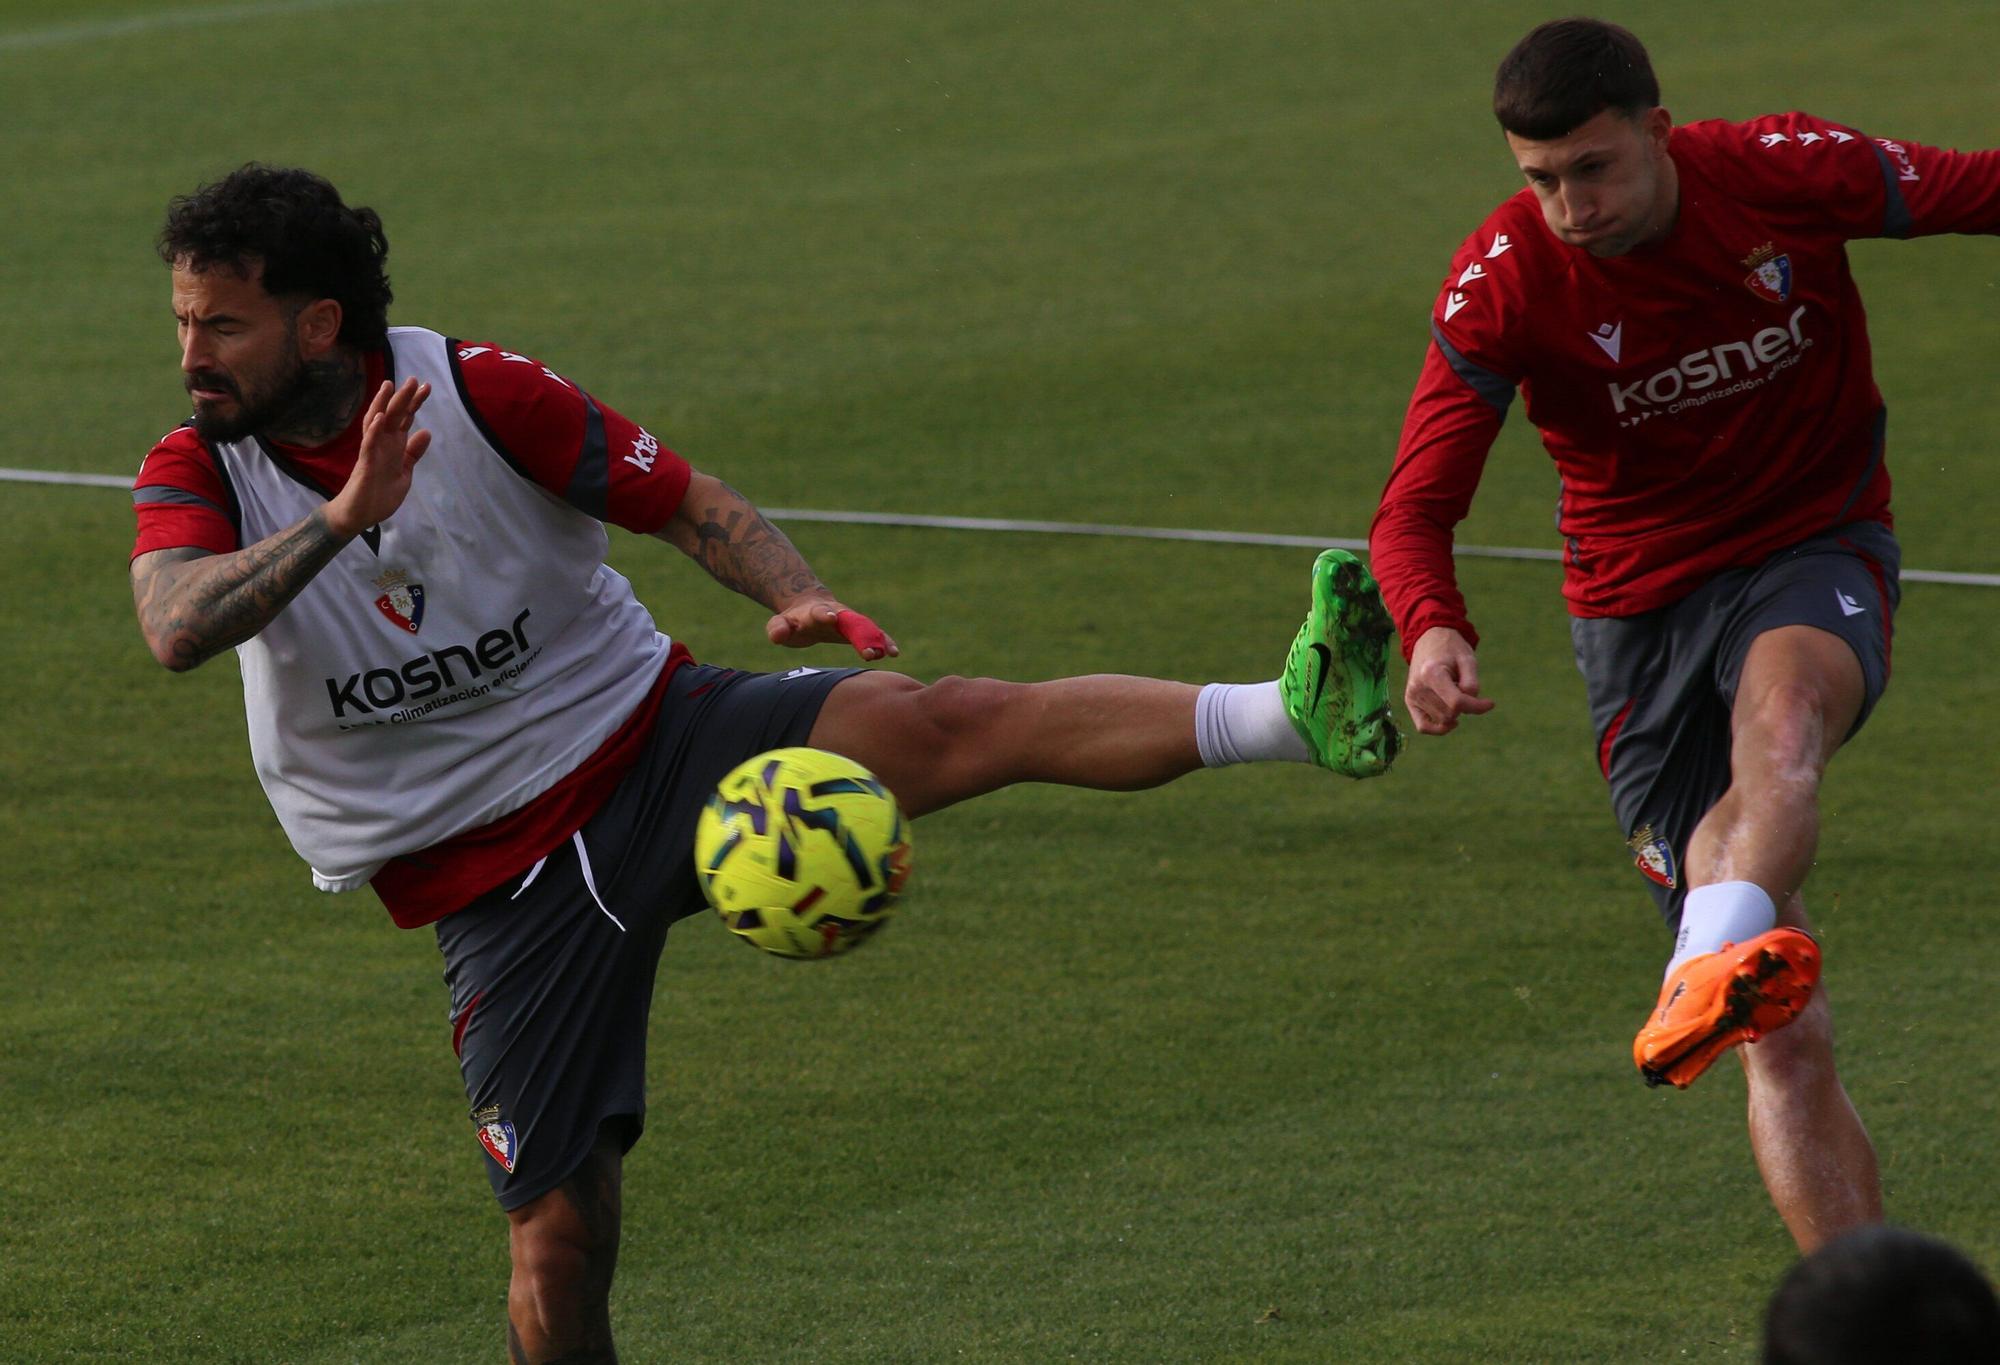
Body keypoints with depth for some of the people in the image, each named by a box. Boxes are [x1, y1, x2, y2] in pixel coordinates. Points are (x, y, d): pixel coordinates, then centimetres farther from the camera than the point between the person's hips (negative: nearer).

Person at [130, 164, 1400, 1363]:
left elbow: (688, 499, -4)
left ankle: (1295, 714, -39)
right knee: (558, 1235, -5)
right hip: (493, 883, 1)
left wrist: (802, 598, -24)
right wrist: (343, 517, -38)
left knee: (923, 722, -26)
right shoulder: (197, 472, -5)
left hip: (644, 742, -1)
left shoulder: (475, 390, -8)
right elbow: (175, 628, -25)